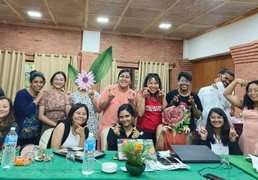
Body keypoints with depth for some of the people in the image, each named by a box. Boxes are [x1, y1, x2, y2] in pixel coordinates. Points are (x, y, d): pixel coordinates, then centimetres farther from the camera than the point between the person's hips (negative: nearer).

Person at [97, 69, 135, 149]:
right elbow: (100, 107, -1)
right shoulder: (109, 88, -2)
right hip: (107, 126, -1)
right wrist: (109, 99, -17)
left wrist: (131, 102, -14)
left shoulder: (132, 94, 1)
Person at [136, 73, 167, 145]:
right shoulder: (140, 94, -5)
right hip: (144, 130, -4)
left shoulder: (160, 95, 7)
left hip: (159, 130, 4)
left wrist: (163, 97, -7)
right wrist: (143, 97, -17)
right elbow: (140, 114, -14)